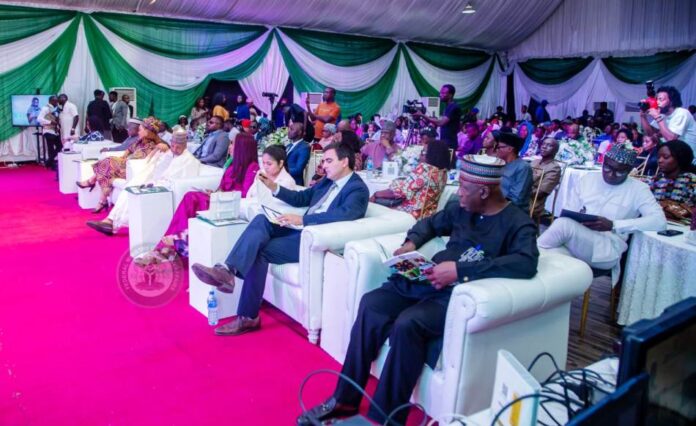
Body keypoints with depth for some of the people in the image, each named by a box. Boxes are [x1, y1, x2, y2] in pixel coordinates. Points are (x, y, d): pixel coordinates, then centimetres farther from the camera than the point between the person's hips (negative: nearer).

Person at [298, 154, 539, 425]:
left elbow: (527, 263, -25)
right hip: (426, 281, 7)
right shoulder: (461, 209, 14)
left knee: (407, 323, -32)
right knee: (371, 304, -17)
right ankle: (345, 399, -8)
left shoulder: (518, 224, -6)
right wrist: (411, 243, 7)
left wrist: (460, 270, -30)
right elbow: (430, 222, 31)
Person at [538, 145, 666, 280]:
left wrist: (613, 225, -18)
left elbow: (659, 220, -9)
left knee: (564, 224, -31)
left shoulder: (638, 189, 5)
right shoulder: (588, 178, 14)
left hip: (607, 250, -3)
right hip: (572, 243, 3)